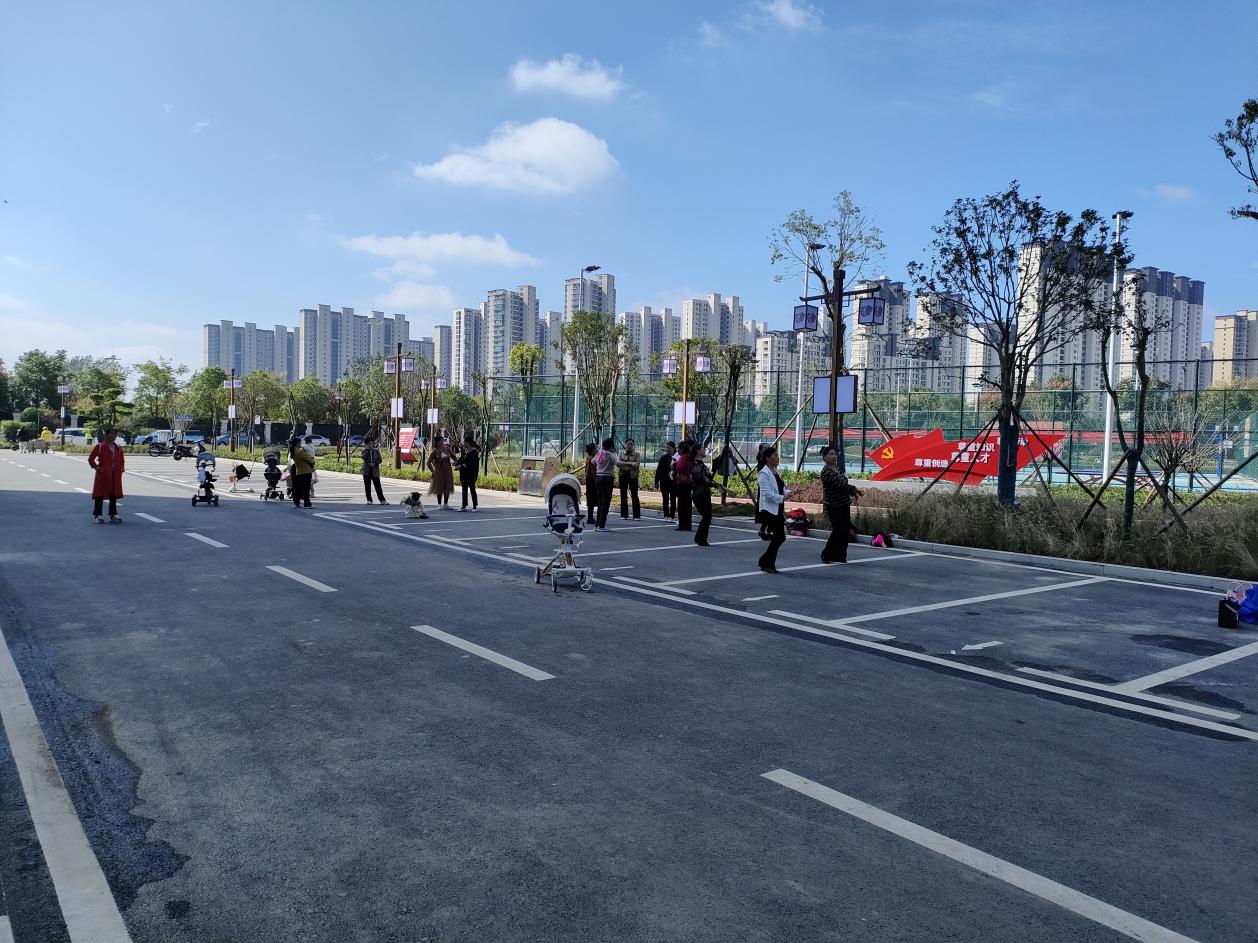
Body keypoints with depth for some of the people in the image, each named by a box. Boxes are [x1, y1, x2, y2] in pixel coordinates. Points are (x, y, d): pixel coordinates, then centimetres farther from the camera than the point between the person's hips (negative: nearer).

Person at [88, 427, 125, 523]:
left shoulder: (117, 448, 10)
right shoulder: (99, 446, -4)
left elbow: (122, 459, 21)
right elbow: (91, 459, -3)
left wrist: (122, 467, 7)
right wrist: (96, 467, -11)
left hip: (115, 475, 5)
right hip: (103, 475, -5)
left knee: (114, 495, 8)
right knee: (100, 495, 0)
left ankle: (113, 515, 16)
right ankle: (97, 515, 5)